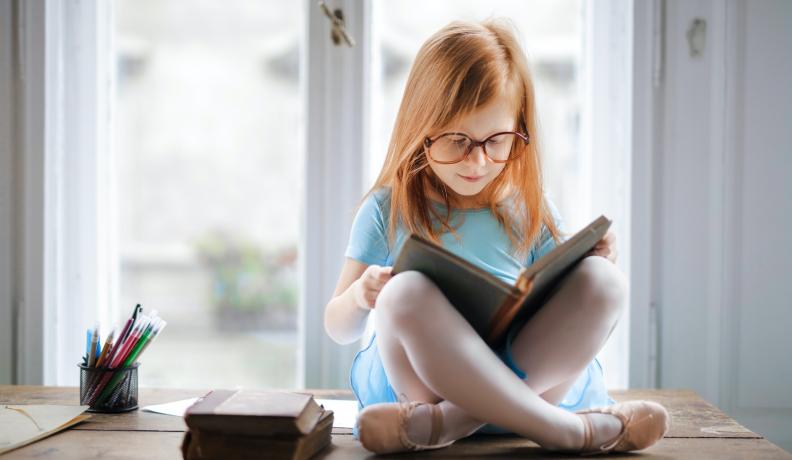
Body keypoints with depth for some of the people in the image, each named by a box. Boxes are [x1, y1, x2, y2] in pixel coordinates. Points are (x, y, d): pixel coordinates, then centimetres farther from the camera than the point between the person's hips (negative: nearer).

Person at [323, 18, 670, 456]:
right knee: (405, 293, -34)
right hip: (420, 375, -2)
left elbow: (566, 314, 15)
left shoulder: (530, 209, 11)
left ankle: (441, 424, -30)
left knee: (602, 282, -23)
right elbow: (339, 329, 9)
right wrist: (359, 296, -15)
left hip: (532, 375, 3)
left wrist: (593, 269, -6)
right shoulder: (387, 210, 5)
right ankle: (566, 428, -31)